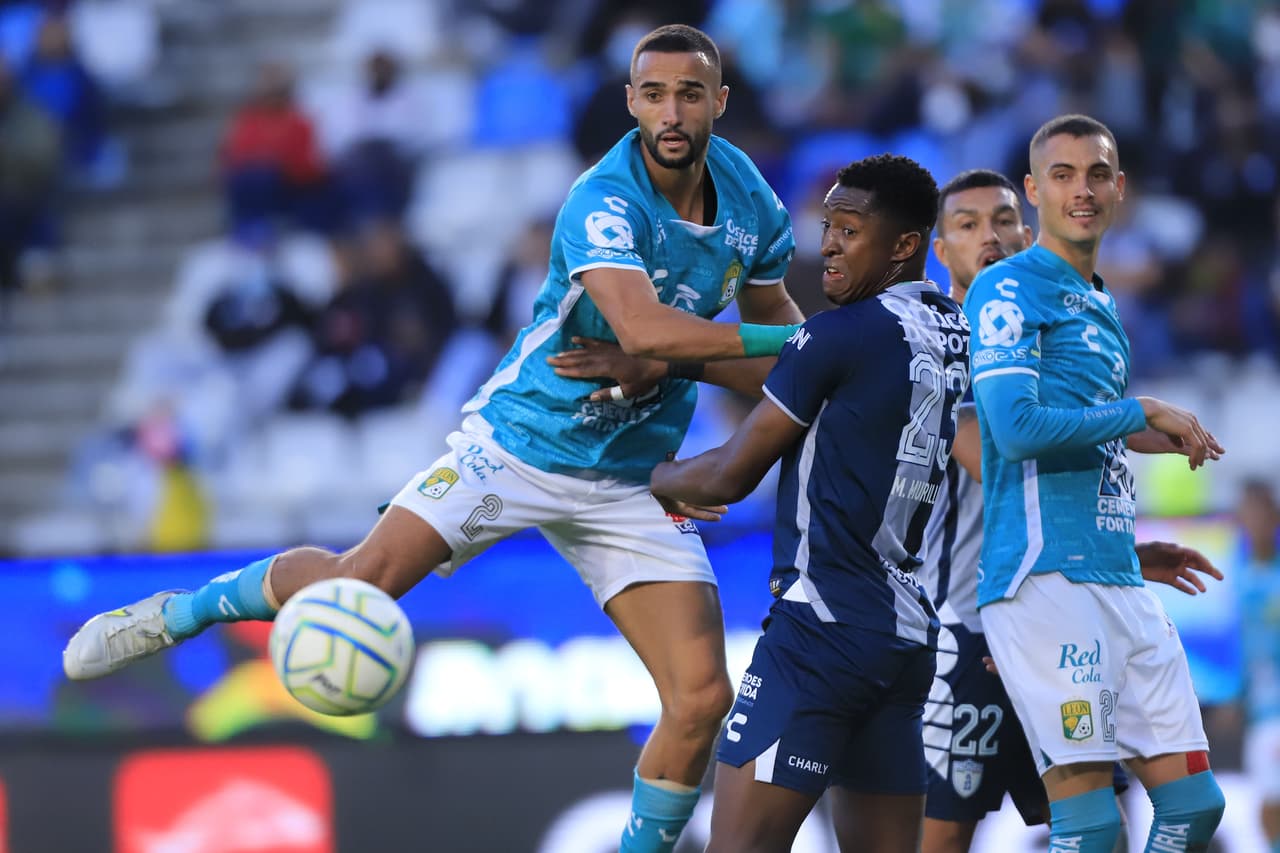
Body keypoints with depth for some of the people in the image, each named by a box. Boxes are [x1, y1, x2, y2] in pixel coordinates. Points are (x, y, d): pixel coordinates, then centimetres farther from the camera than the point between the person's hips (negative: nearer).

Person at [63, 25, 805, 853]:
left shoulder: (749, 194, -1)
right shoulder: (603, 203, -23)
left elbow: (772, 318, 18)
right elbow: (642, 329, -39)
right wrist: (785, 344, -35)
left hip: (633, 484, 5)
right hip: (518, 443, -5)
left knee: (703, 698, -9)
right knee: (360, 579, -18)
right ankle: (182, 611, 10)